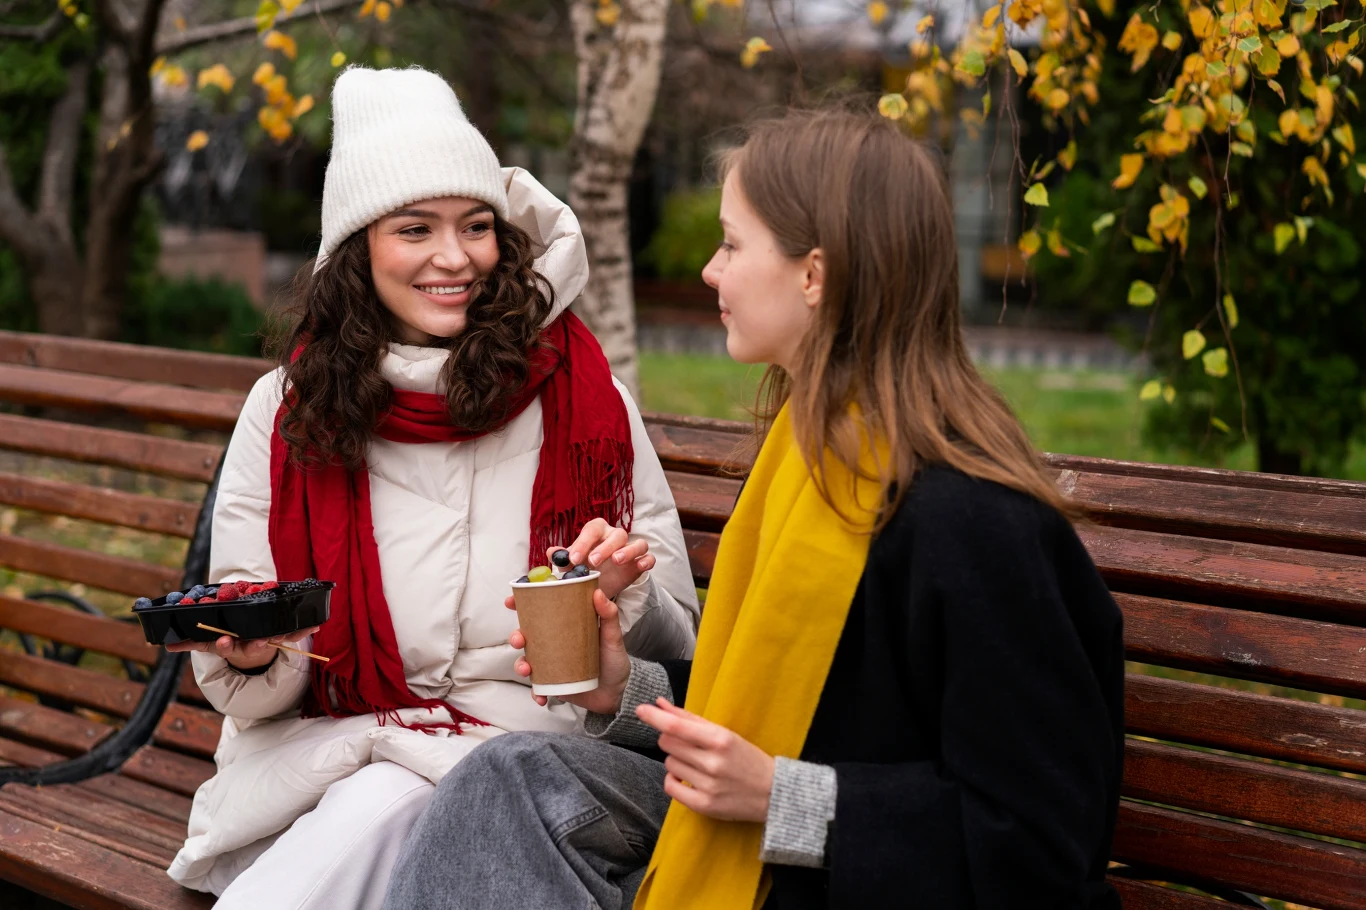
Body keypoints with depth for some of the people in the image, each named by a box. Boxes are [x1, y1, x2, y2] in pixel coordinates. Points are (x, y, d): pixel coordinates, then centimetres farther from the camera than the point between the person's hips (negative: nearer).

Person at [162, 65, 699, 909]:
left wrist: (627, 597, -16)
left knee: (385, 808, -32)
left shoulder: (585, 398, 2)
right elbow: (255, 697, 7)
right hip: (324, 750, 1)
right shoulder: (286, 411, 5)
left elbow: (675, 653, 6)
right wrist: (251, 658, -16)